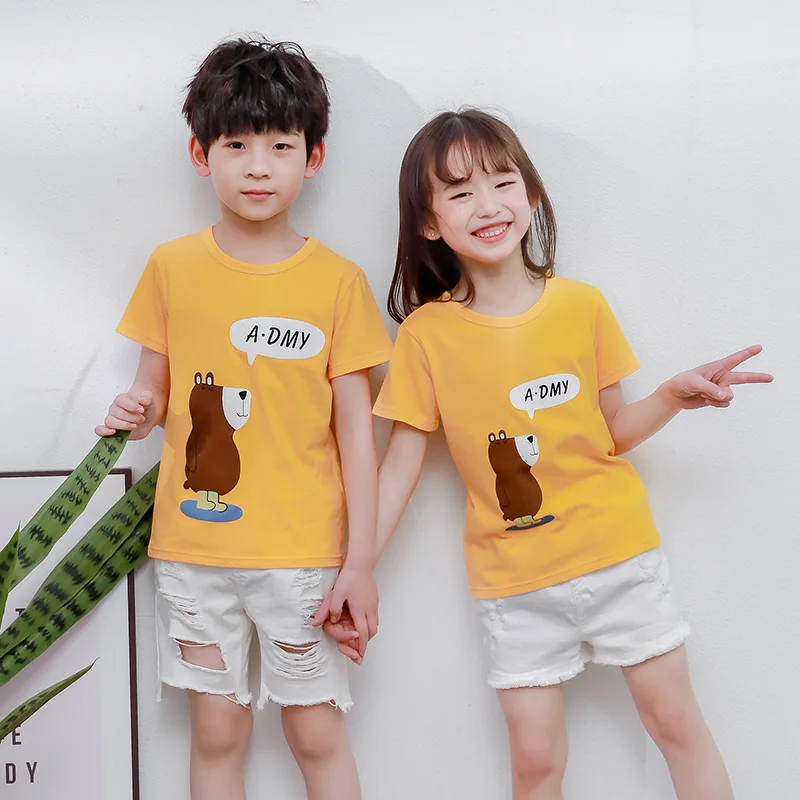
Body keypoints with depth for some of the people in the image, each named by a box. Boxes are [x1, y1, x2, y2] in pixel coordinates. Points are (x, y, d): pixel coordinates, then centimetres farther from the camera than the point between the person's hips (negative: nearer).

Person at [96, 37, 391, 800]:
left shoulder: (338, 279, -4)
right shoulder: (171, 267, 1)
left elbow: (355, 427, -3)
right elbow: (155, 384, 11)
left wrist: (360, 561, -5)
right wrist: (136, 411, -13)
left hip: (302, 553, -2)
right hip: (193, 548, 2)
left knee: (317, 734, 9)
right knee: (216, 732, 13)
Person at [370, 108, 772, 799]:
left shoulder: (581, 305, -4)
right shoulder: (426, 333, -7)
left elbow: (613, 431, 5)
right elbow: (401, 465, -3)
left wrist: (674, 396, -12)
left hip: (619, 554, 1)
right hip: (515, 581, -1)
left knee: (676, 718, 10)